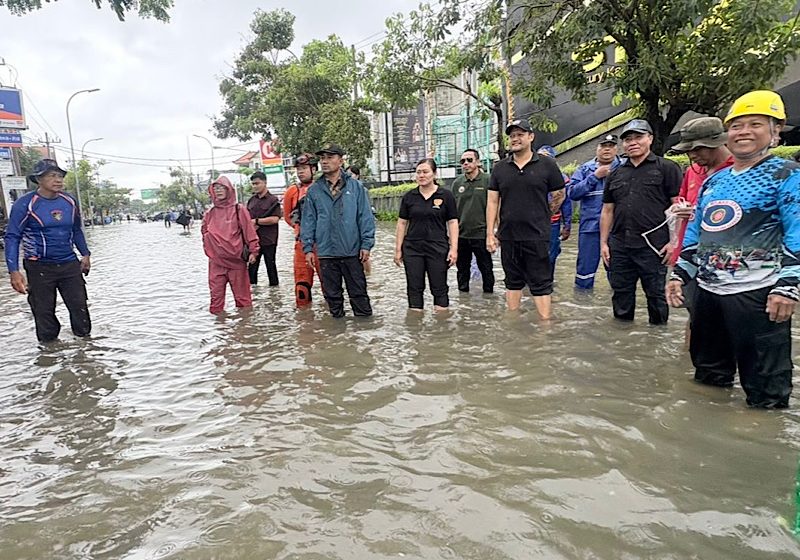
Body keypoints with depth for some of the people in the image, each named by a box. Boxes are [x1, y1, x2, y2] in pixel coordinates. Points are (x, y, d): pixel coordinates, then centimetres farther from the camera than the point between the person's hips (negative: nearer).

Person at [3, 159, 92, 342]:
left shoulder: (69, 201, 3)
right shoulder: (25, 204, -11)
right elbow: (12, 237, -11)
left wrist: (85, 254, 13)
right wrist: (14, 271, -18)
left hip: (70, 264, 4)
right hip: (40, 268, -4)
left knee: (80, 306, 7)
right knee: (44, 312, 6)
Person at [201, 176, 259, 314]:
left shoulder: (239, 210, 1)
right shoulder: (210, 213, 11)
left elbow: (249, 231, -3)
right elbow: (204, 231, 24)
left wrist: (253, 251, -9)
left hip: (236, 259, -3)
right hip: (216, 261, 3)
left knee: (241, 294, 4)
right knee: (216, 294, 5)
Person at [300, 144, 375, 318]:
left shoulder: (356, 187, 1)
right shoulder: (314, 190, 7)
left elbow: (366, 217, -1)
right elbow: (308, 221, 8)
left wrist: (366, 245, -7)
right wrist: (308, 248, 2)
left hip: (352, 251, -2)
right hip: (326, 253, 2)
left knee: (358, 292, 5)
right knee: (332, 294, 12)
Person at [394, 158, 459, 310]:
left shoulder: (446, 196, 0)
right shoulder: (409, 197, 6)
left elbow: (453, 223, 0)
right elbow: (402, 223, 8)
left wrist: (454, 248, -7)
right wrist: (398, 249, 5)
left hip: (438, 248, -2)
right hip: (412, 249, 2)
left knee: (439, 288, 4)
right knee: (414, 288, 6)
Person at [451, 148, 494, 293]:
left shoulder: (487, 181, -5)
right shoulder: (457, 183, 7)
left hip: (481, 234, -4)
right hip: (461, 235, 4)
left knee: (486, 268, 6)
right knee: (462, 269, 15)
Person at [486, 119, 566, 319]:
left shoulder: (547, 165, -1)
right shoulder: (500, 168, 7)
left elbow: (559, 196, 8)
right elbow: (492, 202, 5)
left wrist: (541, 216, 11)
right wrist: (490, 233, 0)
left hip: (537, 237, -3)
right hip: (508, 236, 3)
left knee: (541, 283, 2)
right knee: (513, 281, 13)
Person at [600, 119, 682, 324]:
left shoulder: (667, 168, 1)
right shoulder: (616, 174, 16)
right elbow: (607, 211, 17)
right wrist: (603, 242, 10)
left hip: (653, 246, -5)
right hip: (619, 246, 5)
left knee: (656, 295, 5)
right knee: (621, 293, 13)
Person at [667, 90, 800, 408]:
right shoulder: (713, 181, 16)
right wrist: (680, 273, 13)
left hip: (757, 292, -7)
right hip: (708, 289, 7)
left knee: (765, 387, 0)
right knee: (707, 373, 21)